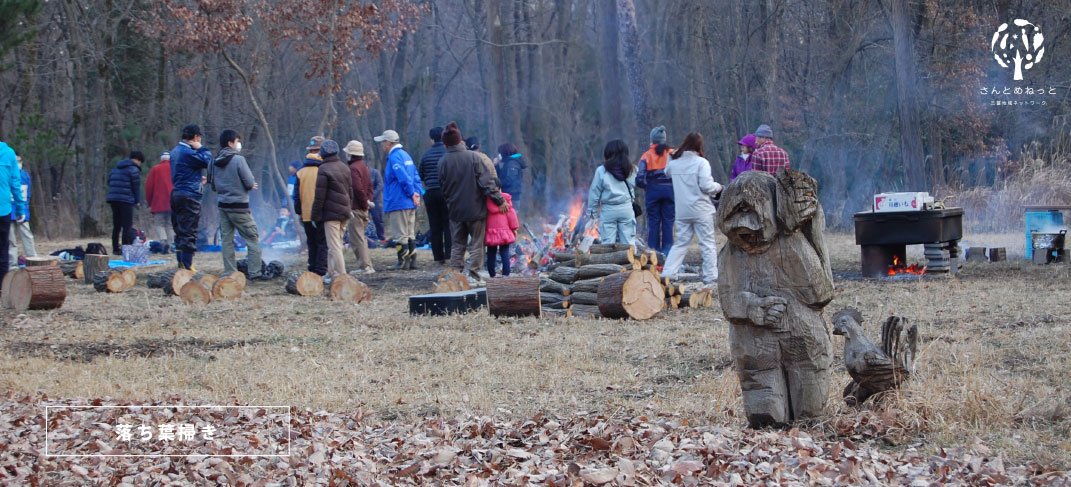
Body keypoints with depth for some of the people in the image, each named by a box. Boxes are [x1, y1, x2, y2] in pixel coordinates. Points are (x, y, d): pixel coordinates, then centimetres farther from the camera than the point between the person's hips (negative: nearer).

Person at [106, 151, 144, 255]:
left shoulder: (116, 167, 19)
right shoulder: (134, 169, -5)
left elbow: (109, 181, 20)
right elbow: (136, 186, -7)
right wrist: (137, 200, 2)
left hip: (113, 199, 7)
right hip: (126, 200, -7)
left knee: (116, 225, 13)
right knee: (127, 226, -5)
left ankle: (115, 248, 15)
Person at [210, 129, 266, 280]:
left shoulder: (216, 162, 6)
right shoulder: (238, 160, -13)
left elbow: (213, 185, 13)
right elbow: (250, 183, -14)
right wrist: (250, 186, 7)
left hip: (222, 205, 6)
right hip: (239, 207, -6)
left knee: (226, 240, 10)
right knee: (253, 239, 1)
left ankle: (229, 272, 10)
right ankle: (255, 273, -2)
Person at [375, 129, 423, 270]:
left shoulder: (394, 157, -14)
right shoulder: (406, 155, 17)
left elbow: (404, 178, -22)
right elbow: (416, 177, 16)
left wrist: (412, 193, -14)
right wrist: (416, 194, 7)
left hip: (398, 203, -9)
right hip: (410, 205, 9)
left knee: (400, 235, -4)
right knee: (410, 234, 13)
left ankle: (403, 262, -3)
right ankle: (412, 261, 14)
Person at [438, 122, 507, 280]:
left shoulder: (443, 162, -4)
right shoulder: (473, 157, -10)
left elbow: (443, 187, 5)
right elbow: (486, 182, -12)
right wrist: (499, 200, -8)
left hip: (455, 210, 2)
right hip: (475, 209, -2)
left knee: (458, 245, 13)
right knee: (476, 245, 5)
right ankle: (473, 276, -1)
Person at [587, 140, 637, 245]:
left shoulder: (602, 171, -8)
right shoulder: (630, 170, -1)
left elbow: (594, 193, -3)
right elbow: (633, 188, 11)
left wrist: (593, 211, 6)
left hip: (608, 210, -2)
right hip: (626, 209, 2)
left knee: (607, 243, 2)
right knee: (628, 241, 7)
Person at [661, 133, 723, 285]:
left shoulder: (674, 163, 4)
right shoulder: (701, 162, -10)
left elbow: (667, 173, 25)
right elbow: (706, 185, -15)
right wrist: (718, 187, 3)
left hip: (682, 212, 5)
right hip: (701, 211, -5)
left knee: (681, 243, 13)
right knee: (708, 243, 3)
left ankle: (666, 273, 6)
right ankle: (710, 276, 2)